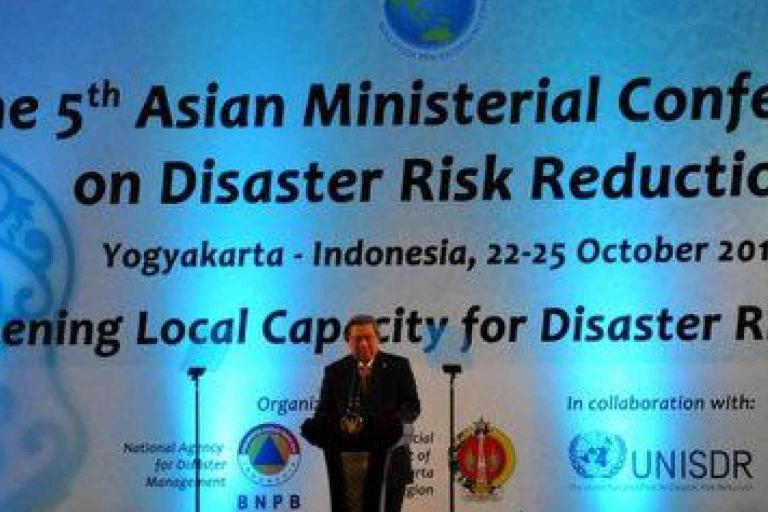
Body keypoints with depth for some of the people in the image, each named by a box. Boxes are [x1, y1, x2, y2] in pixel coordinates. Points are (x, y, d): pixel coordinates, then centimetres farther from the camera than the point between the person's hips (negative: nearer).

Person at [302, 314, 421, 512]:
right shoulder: (335, 371, 10)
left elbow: (412, 406, 3)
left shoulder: (398, 366, 7)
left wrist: (393, 422, -18)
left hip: (388, 459, -1)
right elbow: (324, 412, 7)